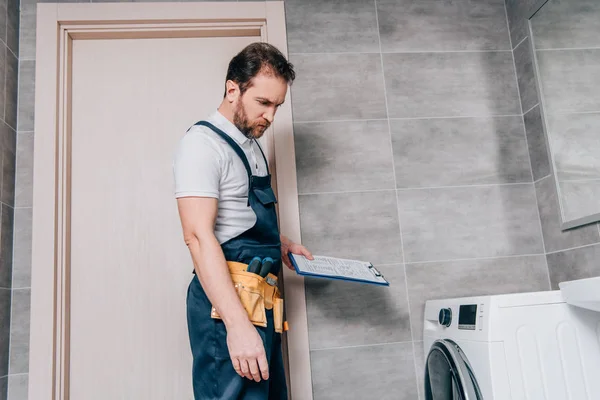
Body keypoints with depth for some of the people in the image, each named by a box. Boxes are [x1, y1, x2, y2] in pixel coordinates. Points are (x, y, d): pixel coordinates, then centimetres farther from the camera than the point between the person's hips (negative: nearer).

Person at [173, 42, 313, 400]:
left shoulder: (252, 146, 17)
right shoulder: (203, 143, -12)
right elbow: (198, 235, -23)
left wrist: (279, 243, 12)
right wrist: (237, 324, -29)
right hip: (227, 302, -9)